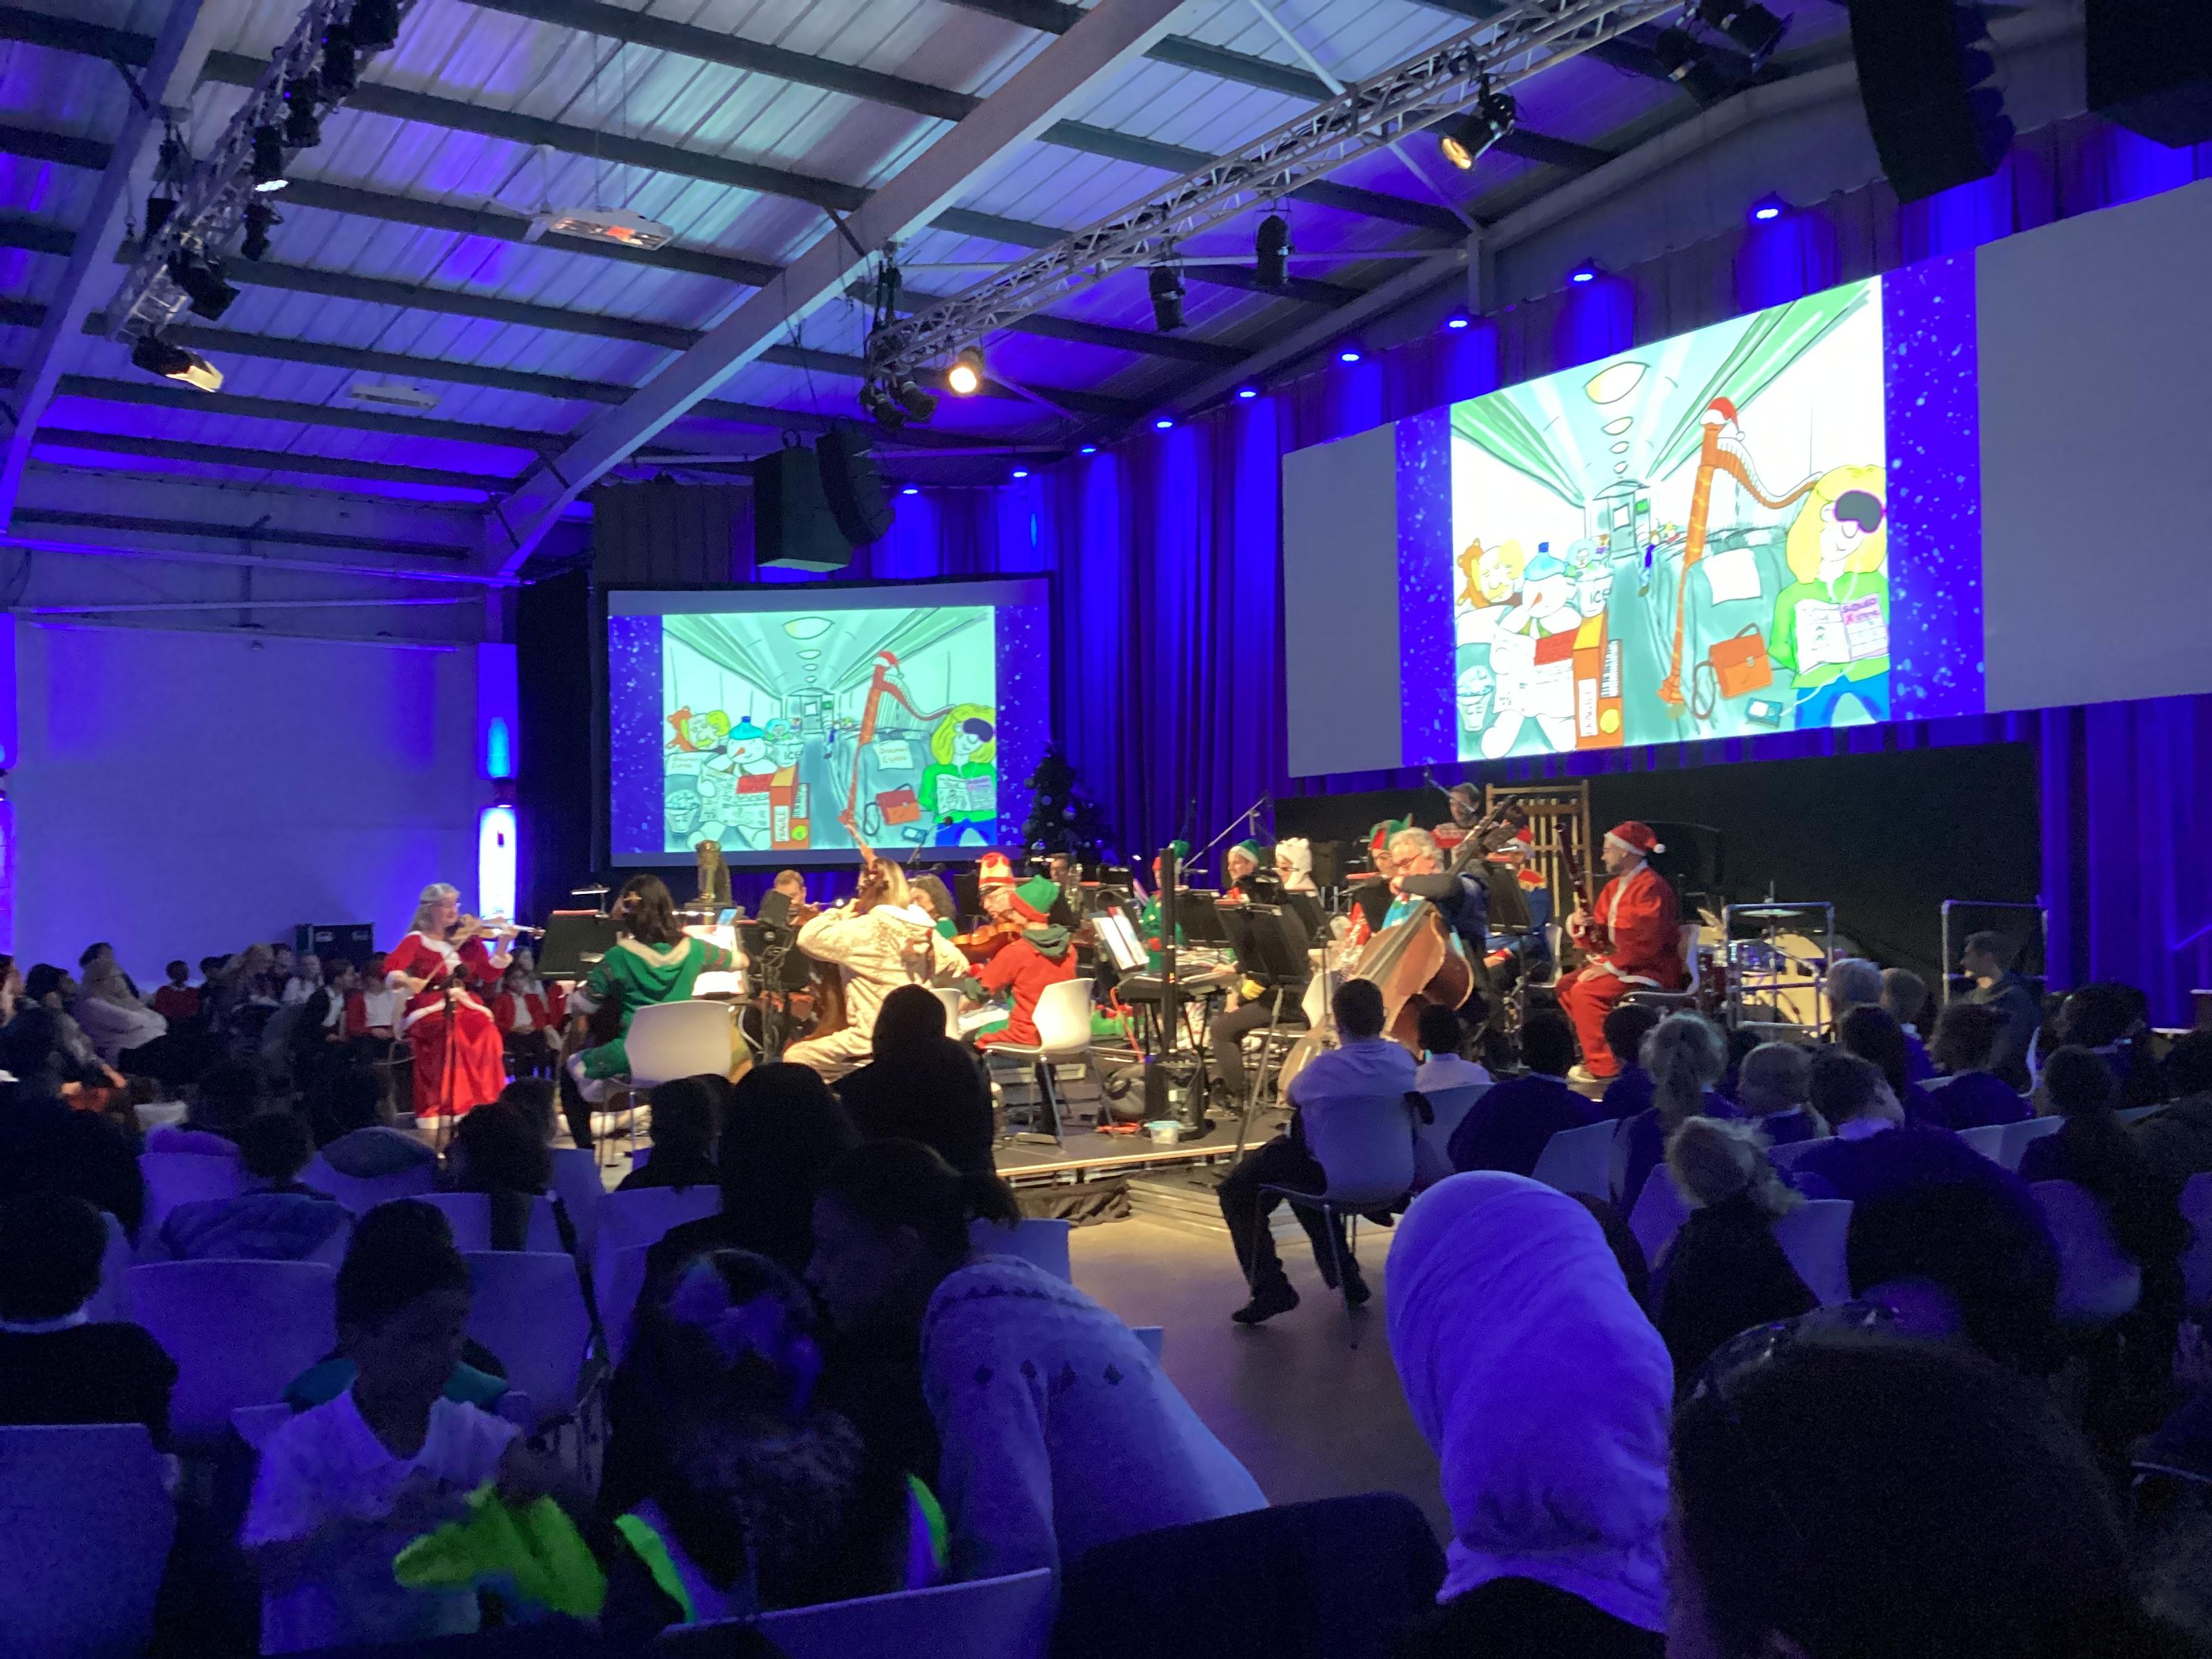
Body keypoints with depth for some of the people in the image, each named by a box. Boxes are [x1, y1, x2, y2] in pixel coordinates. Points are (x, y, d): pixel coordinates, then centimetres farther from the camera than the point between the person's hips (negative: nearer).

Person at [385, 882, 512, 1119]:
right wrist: (405, 980, -32)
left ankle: (483, 1104, -16)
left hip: (466, 1007, 3)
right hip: (429, 1010, -3)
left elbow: (489, 975, 5)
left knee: (485, 1029, -28)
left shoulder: (467, 938, 12)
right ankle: (434, 1111, -25)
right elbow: (390, 970, -10)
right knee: (444, 1030, -34)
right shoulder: (416, 940, 3)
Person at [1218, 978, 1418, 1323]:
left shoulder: (1325, 1067, -23)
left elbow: (1292, 1097, -1)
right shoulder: (1402, 1058, -8)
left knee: (1236, 1191, 9)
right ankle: (1344, 1273, 34)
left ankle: (1270, 1288, 1)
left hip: (1335, 1176, -6)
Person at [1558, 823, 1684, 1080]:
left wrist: (1610, 966, -23)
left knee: (1585, 992, -24)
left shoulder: (1651, 886, -16)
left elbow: (1648, 942, -24)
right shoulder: (1614, 887, 14)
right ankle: (1598, 1049, 4)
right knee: (1566, 985, 2)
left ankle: (1603, 1066, -17)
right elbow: (1598, 940, 13)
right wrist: (1578, 924, -8)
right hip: (1619, 963, 10)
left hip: (1650, 969, -10)